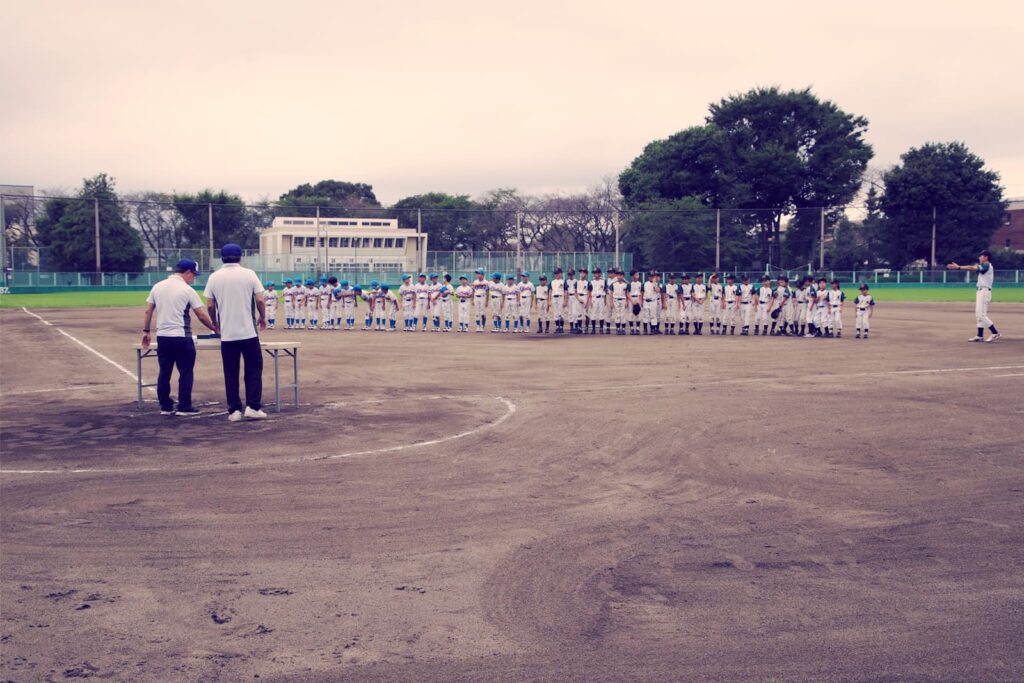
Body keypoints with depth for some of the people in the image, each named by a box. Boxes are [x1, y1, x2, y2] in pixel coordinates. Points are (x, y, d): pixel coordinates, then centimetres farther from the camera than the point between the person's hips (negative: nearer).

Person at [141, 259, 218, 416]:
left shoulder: (157, 286, 7)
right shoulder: (187, 290, -8)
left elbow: (148, 311, 8)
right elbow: (202, 315, -8)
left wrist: (146, 331, 15)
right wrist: (216, 329, 2)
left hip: (162, 337, 6)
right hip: (182, 337, -6)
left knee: (164, 372, 12)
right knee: (185, 373, 3)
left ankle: (165, 407, 16)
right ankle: (184, 407, 4)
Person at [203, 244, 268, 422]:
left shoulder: (214, 277, 2)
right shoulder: (248, 274, -3)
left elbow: (211, 306, 4)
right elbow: (260, 301, -5)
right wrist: (263, 318, 13)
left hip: (227, 334, 2)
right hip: (249, 332, -2)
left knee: (231, 373, 7)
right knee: (253, 370, 7)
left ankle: (234, 410, 7)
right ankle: (253, 407, 1)